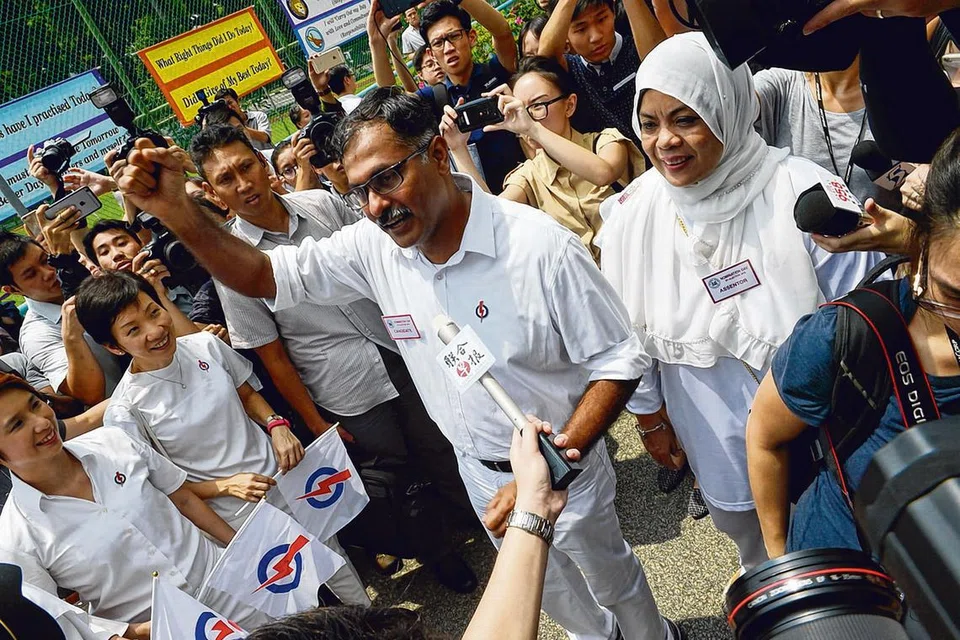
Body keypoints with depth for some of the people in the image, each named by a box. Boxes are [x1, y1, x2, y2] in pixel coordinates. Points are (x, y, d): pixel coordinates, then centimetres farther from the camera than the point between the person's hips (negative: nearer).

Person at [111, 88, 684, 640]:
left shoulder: (541, 246, -29)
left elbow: (619, 362, -22)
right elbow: (265, 277, -9)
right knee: (541, 584, 29)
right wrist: (175, 209, -25)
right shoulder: (372, 246, -14)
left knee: (610, 577, 22)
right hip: (479, 469, 5)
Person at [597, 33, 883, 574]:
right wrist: (648, 414, 8)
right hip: (717, 435, 2)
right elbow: (627, 331, 0)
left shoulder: (803, 193, -23)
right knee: (743, 528, 27)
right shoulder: (632, 215, -14)